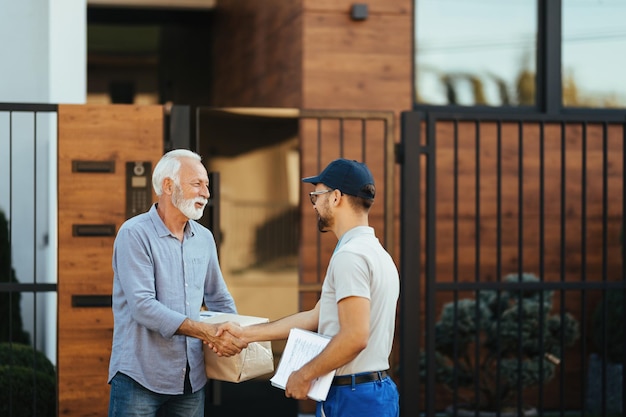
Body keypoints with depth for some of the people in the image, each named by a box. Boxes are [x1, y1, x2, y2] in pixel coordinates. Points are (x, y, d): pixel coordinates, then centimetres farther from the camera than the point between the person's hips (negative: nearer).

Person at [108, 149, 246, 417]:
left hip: (191, 379, 6)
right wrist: (206, 332, -21)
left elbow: (219, 300, 21)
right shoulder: (135, 234, -10)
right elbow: (143, 306, -19)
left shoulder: (204, 238, 9)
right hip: (140, 376, -6)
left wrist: (235, 338, 4)